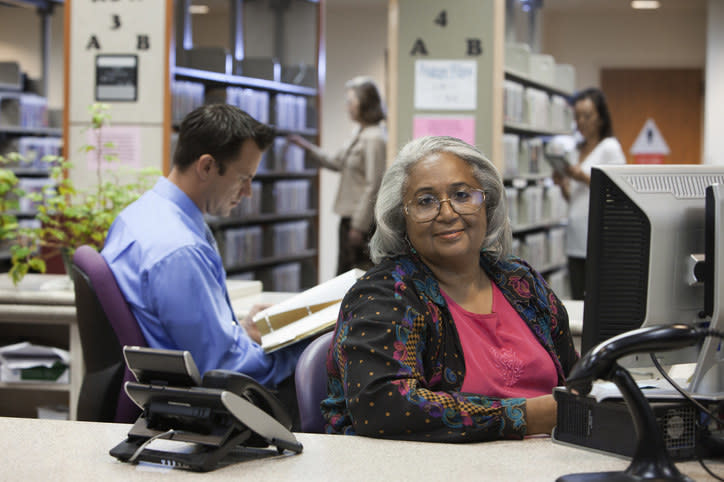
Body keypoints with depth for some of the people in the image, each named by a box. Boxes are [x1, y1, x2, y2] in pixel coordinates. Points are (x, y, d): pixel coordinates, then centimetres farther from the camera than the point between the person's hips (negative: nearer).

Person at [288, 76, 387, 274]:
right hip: (350, 217, 10)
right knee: (343, 275, 14)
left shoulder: (374, 139, -17)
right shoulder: (358, 133, 13)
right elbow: (337, 162, 25)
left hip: (363, 220, -10)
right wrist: (308, 147, 22)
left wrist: (359, 227, -19)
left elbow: (373, 186, -20)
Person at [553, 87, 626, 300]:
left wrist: (584, 178, -16)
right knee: (578, 303, 6)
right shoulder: (577, 150, 17)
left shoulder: (610, 148, -4)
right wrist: (563, 184, 1)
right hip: (576, 241, 7)